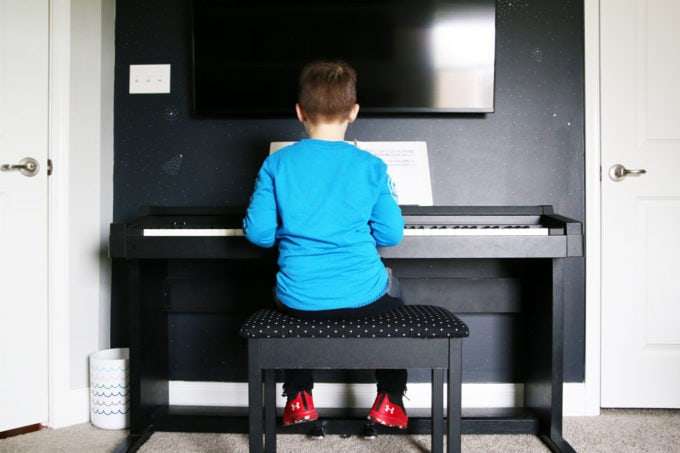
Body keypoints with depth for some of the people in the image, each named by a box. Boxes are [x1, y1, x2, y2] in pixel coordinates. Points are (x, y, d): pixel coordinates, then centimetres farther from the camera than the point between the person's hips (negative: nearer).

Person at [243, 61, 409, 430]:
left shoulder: (276, 164, -3)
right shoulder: (371, 166, -4)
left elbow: (257, 232, -4)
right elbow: (391, 235, -2)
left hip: (298, 300, 1)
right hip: (362, 297, 0)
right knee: (391, 288, 34)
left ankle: (299, 398, 33)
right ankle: (390, 400, 31)